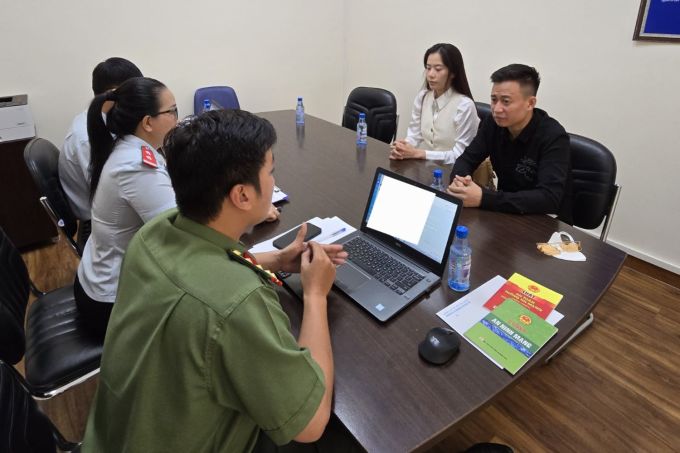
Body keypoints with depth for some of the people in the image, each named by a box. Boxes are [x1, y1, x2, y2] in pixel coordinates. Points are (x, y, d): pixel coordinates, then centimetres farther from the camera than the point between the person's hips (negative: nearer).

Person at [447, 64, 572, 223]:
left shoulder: (553, 137, -22)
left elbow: (549, 198, -31)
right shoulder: (494, 124, -6)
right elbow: (466, 159, -2)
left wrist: (483, 198, -40)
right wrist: (458, 181, -26)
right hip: (506, 213, 5)